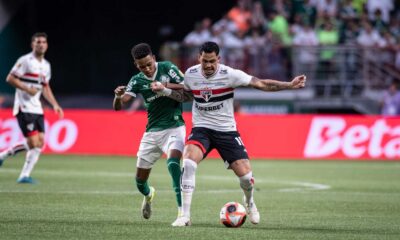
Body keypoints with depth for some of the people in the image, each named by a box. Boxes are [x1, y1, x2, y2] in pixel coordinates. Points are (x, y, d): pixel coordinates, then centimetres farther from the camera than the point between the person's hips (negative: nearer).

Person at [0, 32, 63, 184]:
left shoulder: (46, 65, 16)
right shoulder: (25, 60, -8)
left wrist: (55, 105, 15)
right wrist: (27, 89, -20)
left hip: (37, 108, 8)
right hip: (24, 107, -8)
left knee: (39, 142, 1)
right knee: (34, 143, -13)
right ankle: (25, 175, -2)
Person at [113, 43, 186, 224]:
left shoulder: (167, 68, -7)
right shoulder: (137, 81, -1)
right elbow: (118, 106, -6)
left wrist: (167, 86, -26)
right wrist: (118, 96, -30)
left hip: (174, 127, -4)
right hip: (152, 131, 4)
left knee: (173, 162, -32)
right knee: (140, 180, 8)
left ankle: (182, 211, -31)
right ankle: (148, 195, 46)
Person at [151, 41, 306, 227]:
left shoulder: (229, 74, -14)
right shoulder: (191, 74, -3)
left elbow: (261, 84, -12)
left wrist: (289, 85, -19)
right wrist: (164, 90, 5)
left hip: (226, 130, -1)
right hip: (201, 128, 1)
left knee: (245, 174, -8)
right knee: (188, 163, -28)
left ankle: (249, 202, 31)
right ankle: (185, 216, -23)